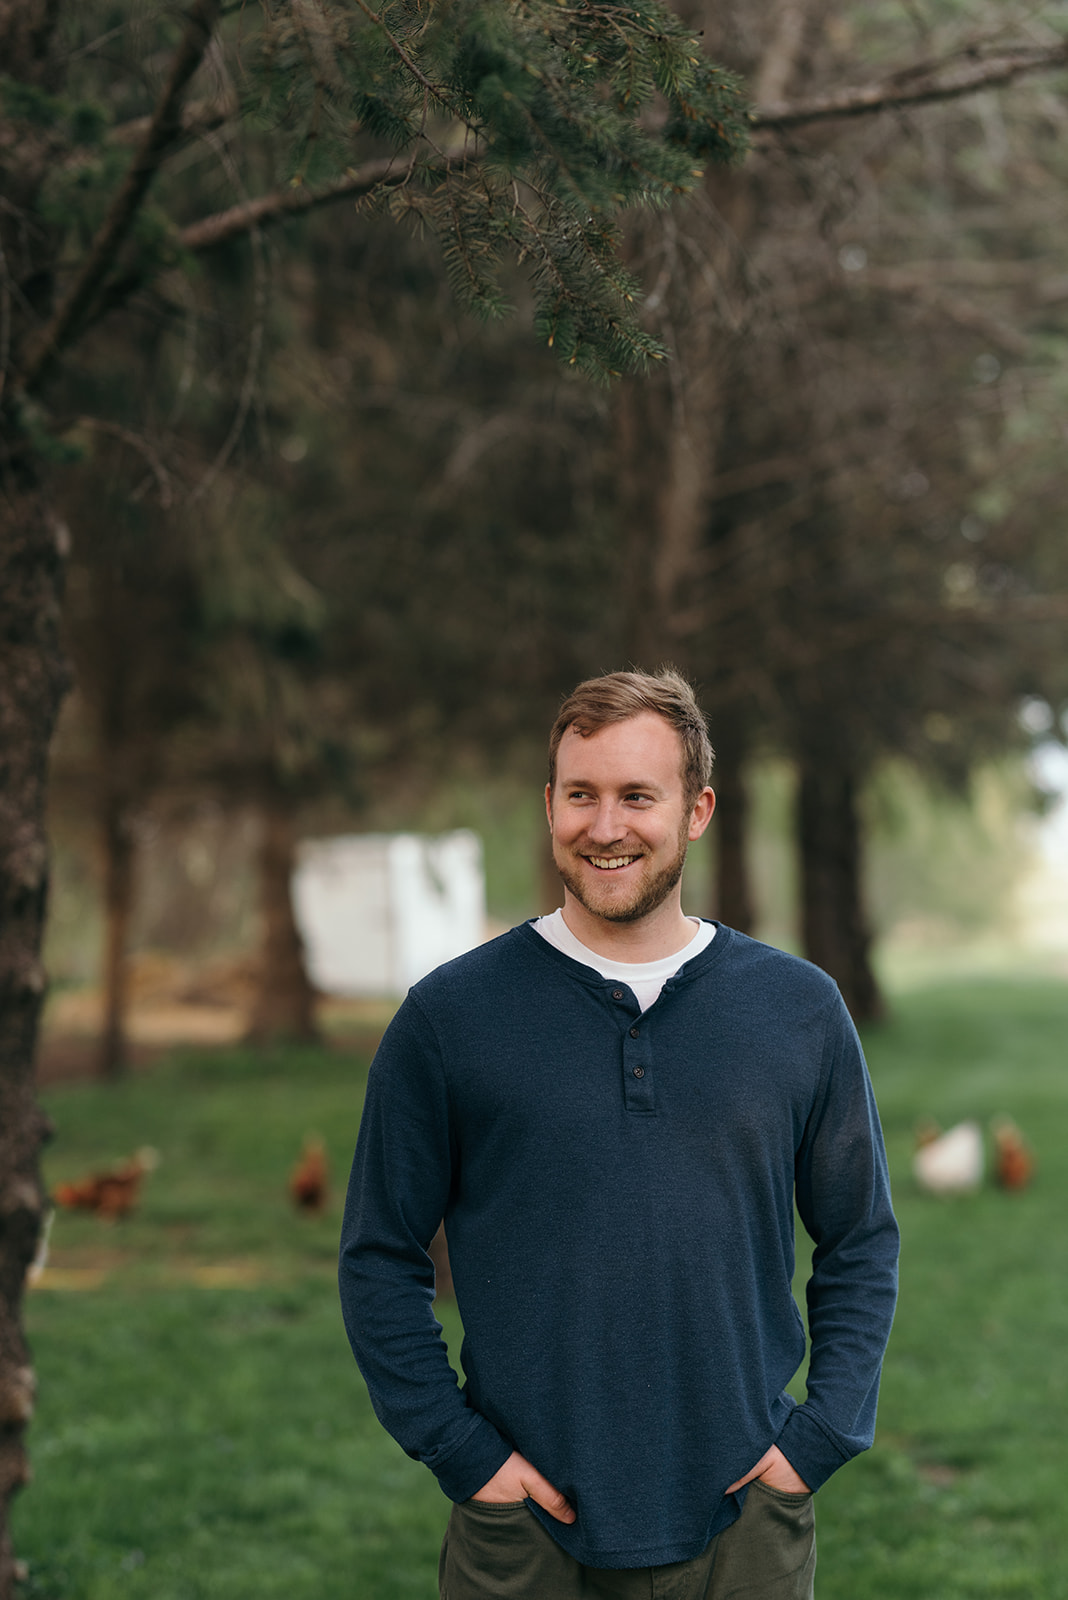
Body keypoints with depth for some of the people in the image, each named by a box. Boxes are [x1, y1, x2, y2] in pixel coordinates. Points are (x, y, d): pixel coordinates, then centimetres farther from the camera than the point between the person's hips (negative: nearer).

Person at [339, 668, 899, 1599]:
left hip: (745, 1522, 1)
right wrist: (459, 1450, -7)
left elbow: (862, 1245, 9)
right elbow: (380, 1259, 1)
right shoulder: (448, 1017, -2)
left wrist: (821, 1437, -1)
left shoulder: (800, 1009, 3)